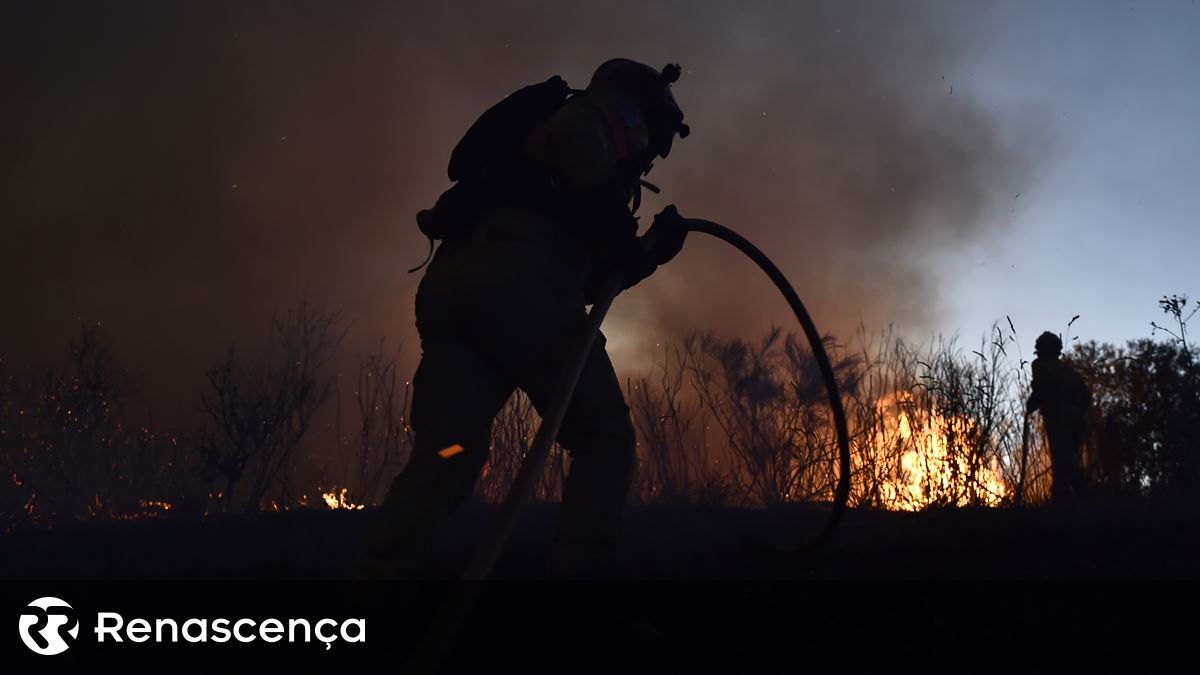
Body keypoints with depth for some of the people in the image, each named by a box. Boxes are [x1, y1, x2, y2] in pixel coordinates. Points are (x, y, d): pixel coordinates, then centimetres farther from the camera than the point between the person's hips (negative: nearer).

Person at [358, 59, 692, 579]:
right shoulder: (611, 114, 15)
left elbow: (584, 277, 36)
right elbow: (576, 139, -11)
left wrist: (650, 250, 28)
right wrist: (620, 234, -1)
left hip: (448, 285, 8)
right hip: (515, 284, -8)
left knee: (445, 458, 1)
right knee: (604, 438, -1)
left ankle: (373, 570, -11)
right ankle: (583, 568, -13)